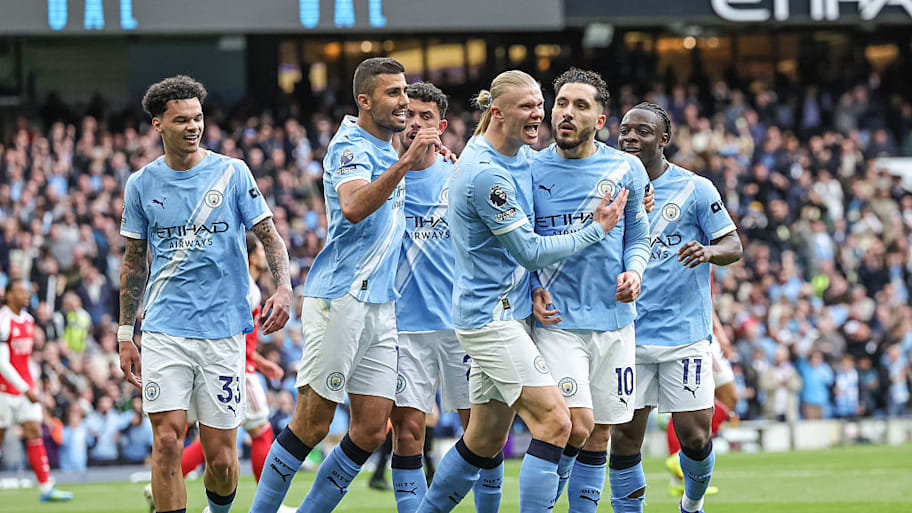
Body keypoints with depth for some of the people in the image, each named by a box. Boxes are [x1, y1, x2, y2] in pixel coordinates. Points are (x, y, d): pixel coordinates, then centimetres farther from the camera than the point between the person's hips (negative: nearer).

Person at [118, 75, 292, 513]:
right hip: (164, 329, 1)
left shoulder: (232, 173, 1)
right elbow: (134, 262, 15)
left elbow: (269, 236, 4)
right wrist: (124, 335, 13)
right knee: (167, 440, -13)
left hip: (222, 328, -1)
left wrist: (282, 288, -15)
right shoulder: (142, 184, 6)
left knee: (220, 457, 0)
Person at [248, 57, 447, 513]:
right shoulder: (350, 147, -11)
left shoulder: (386, 149, 17)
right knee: (312, 425, -7)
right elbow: (354, 208, -34)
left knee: (371, 432, 3)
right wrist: (406, 162, -43)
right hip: (340, 299, -9)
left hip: (381, 303, 9)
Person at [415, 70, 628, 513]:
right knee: (554, 421, -16)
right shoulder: (485, 173, -20)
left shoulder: (523, 155, 10)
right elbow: (528, 251, -17)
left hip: (510, 309, 10)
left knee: (485, 439, 13)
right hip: (490, 314, -10)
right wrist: (596, 231, -10)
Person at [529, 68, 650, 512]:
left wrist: (633, 272, -8)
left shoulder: (626, 169, 3)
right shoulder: (531, 170, 0)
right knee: (576, 426, -16)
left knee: (599, 433, 7)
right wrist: (533, 288, -7)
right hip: (557, 319, -3)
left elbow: (638, 238, 13)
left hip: (613, 318, 3)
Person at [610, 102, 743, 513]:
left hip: (685, 334, -2)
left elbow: (733, 245, 0)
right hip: (628, 336, 2)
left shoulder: (694, 189, -1)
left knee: (694, 437, -2)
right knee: (624, 438, -3)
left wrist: (708, 251, -23)